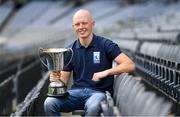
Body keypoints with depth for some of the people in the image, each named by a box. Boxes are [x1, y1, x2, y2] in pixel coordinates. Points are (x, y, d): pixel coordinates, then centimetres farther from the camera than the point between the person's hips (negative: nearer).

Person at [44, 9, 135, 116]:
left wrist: (106, 72, -24)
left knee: (92, 106, -39)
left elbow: (130, 65, -12)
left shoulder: (105, 45, -3)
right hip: (77, 91, 4)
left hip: (99, 91, -3)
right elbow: (64, 79, 12)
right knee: (49, 103, -24)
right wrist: (56, 79, -12)